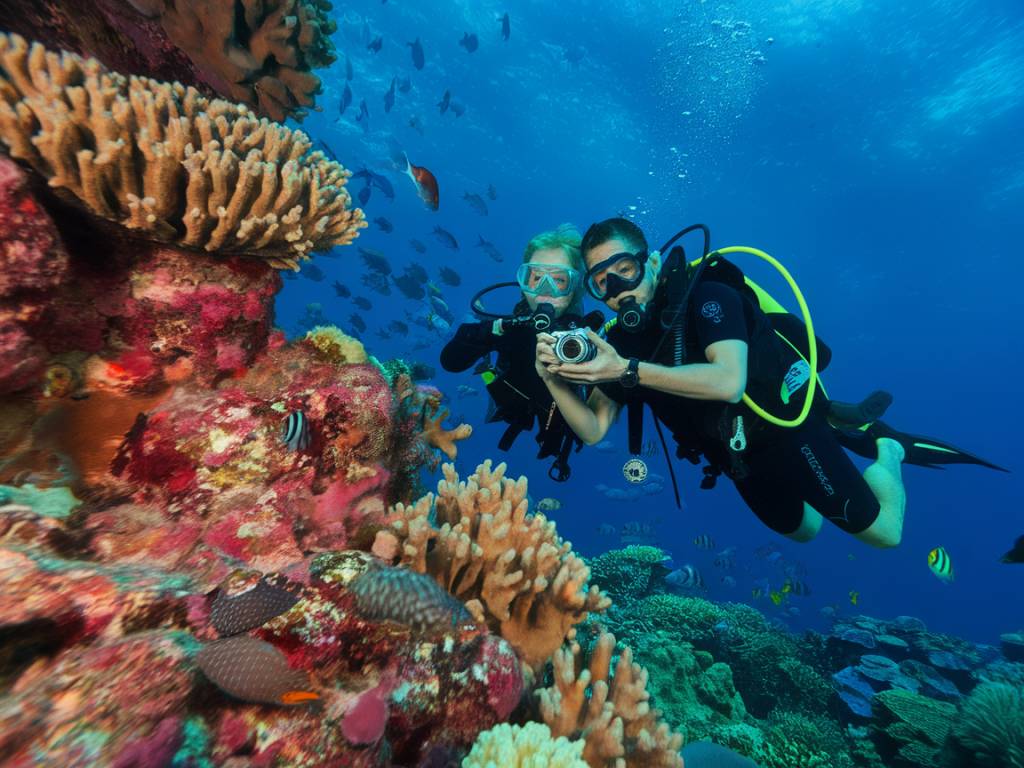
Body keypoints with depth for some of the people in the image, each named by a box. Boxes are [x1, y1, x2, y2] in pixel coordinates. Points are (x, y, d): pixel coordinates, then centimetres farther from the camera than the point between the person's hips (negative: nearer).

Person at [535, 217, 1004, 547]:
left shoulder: (705, 295, -25)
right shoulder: (619, 340, -10)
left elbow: (729, 380, -43)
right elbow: (593, 429, -15)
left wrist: (628, 370, -46)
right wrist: (554, 380, -31)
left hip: (785, 424, -5)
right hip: (734, 454, 6)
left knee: (883, 533, 5)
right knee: (801, 530, 28)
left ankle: (886, 446, 29)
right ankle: (846, 433, 42)